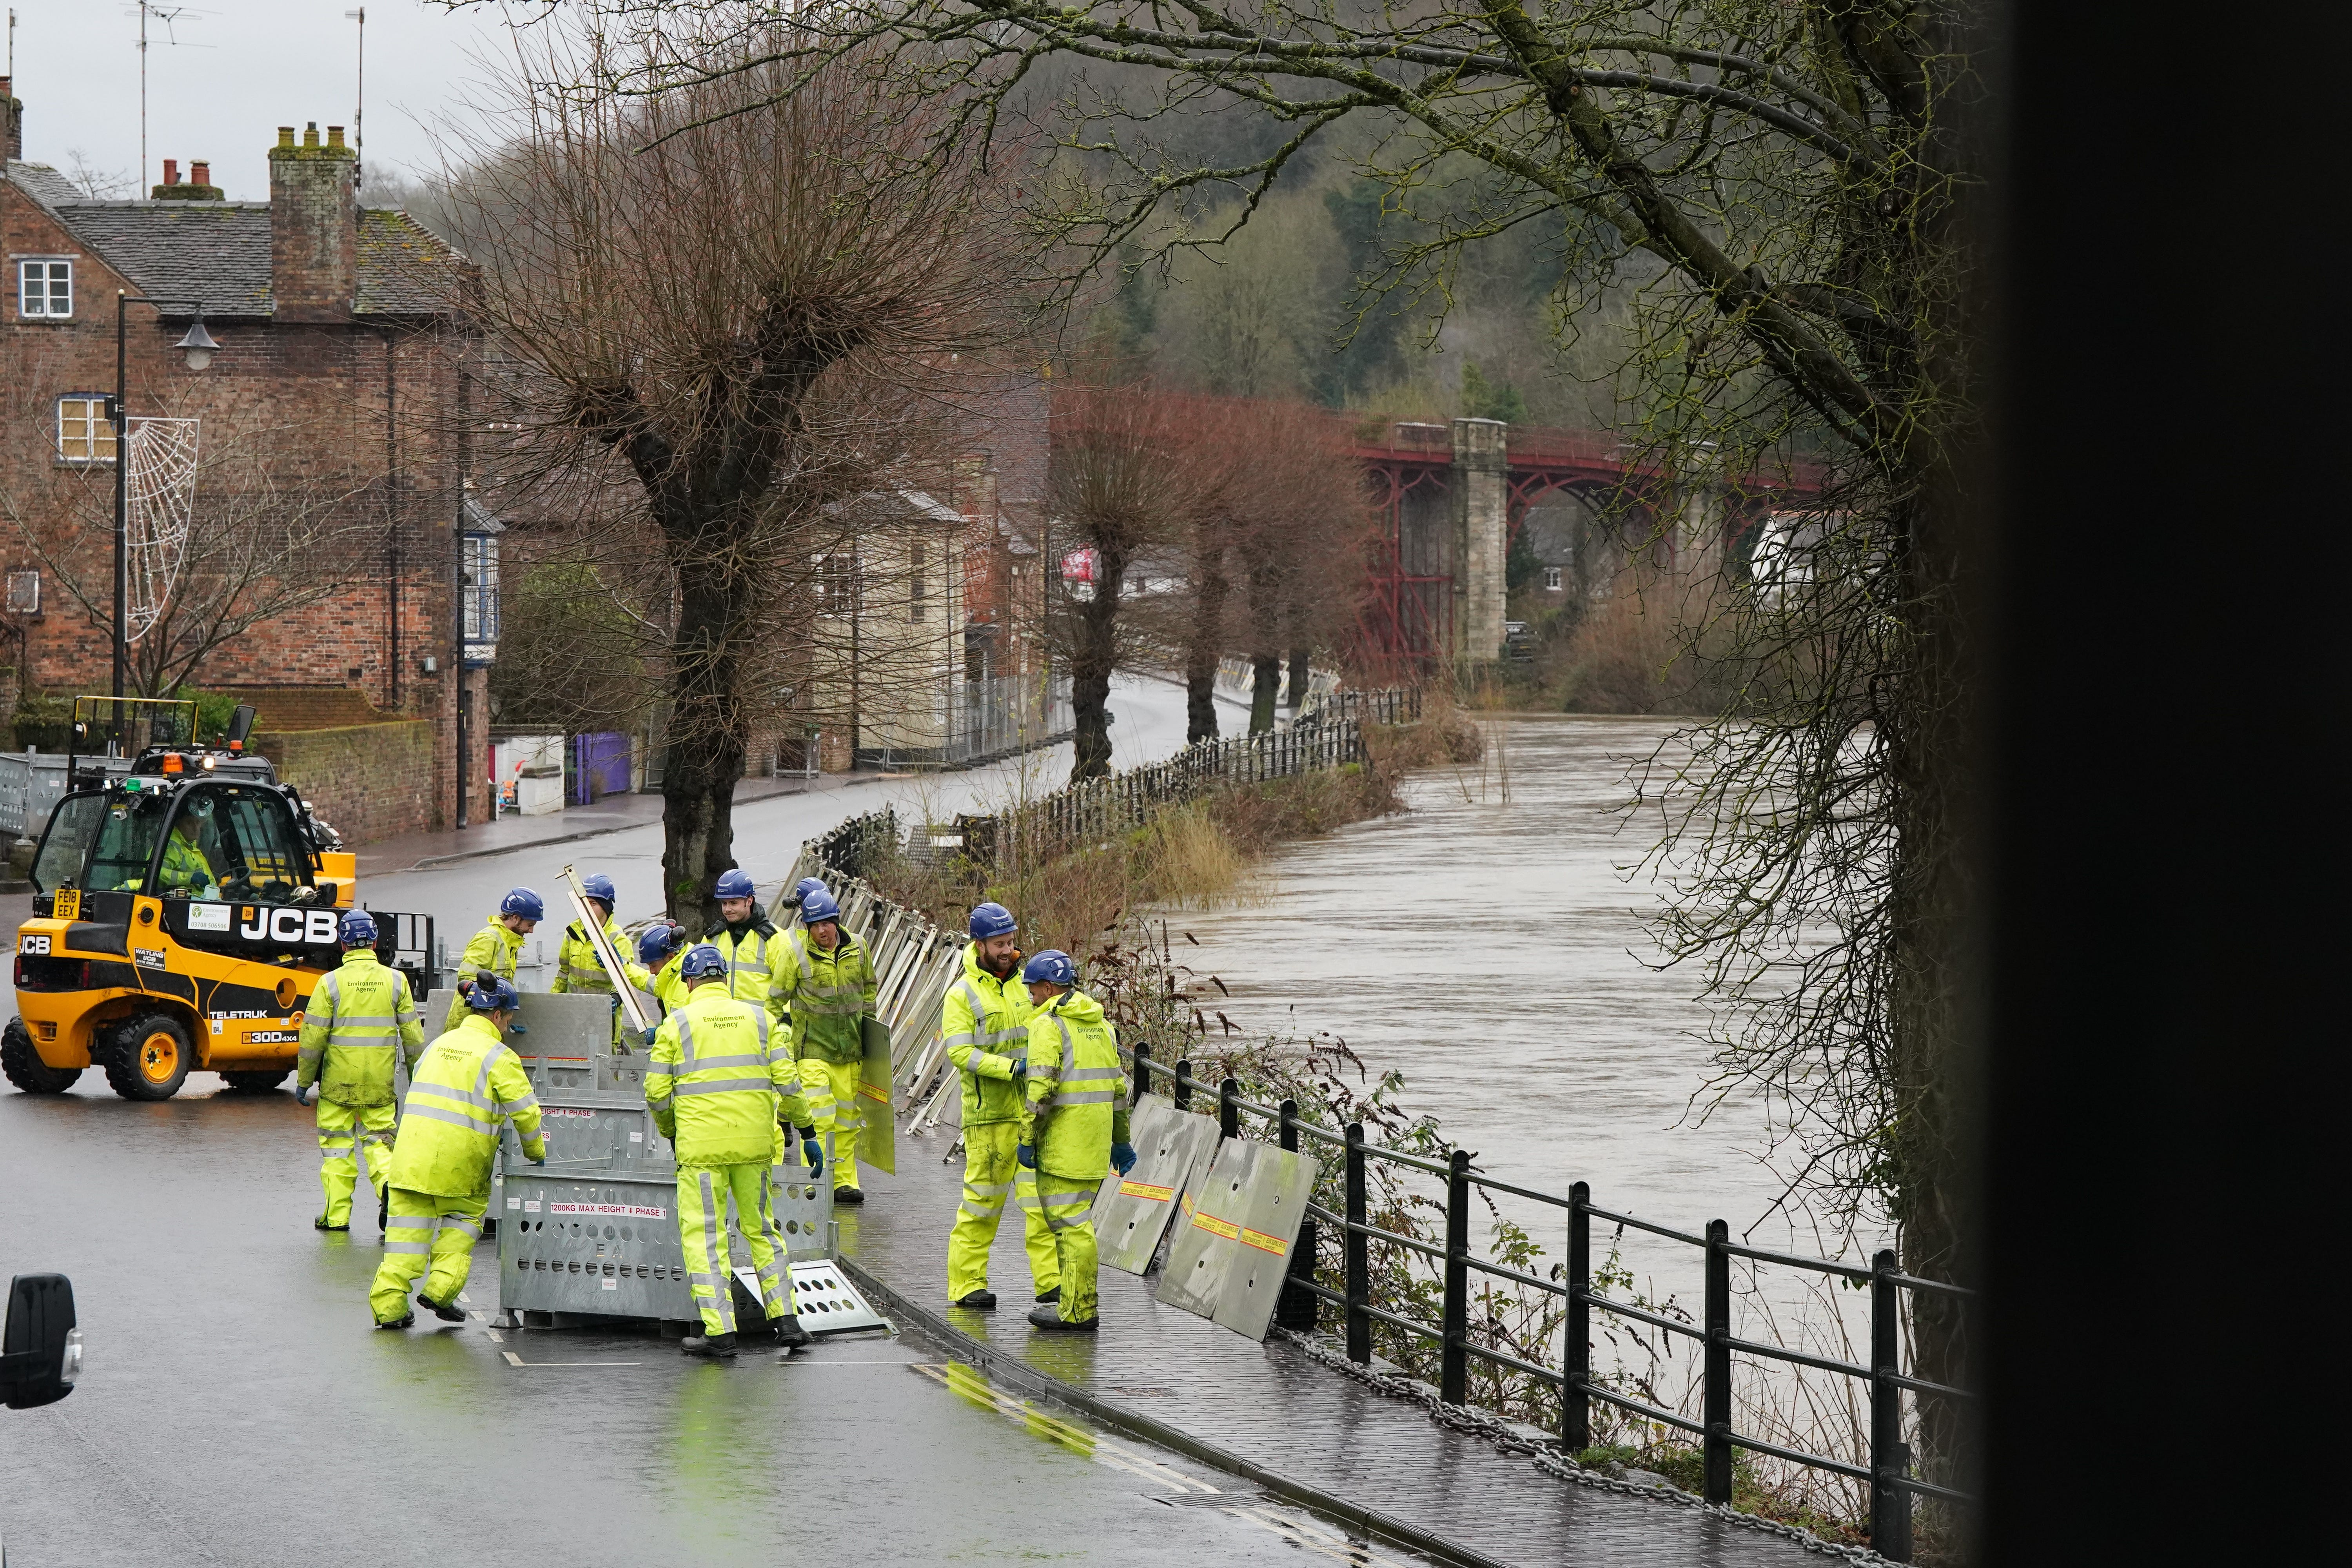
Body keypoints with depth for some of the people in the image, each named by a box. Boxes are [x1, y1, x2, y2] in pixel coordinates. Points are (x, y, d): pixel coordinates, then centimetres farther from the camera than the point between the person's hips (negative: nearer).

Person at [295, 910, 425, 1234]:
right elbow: (413, 1035, 4)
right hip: (381, 1082, 2)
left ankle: (337, 1215, 8)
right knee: (378, 1140, 11)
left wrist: (303, 1082, 4)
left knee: (337, 1145, 7)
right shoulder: (395, 980, 1)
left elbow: (313, 1037, -6)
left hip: (338, 1084, -2)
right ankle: (390, 1185, -16)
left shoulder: (331, 983, -7)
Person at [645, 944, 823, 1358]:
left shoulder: (676, 1024, 0)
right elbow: (787, 1081, 4)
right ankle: (785, 1319, 12)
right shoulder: (759, 1018, 8)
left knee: (704, 1234, 1)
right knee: (762, 1229, 15)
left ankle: (719, 1330, -4)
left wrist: (670, 1133, 20)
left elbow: (657, 1093, 1)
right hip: (754, 1145, 3)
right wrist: (808, 1135, 11)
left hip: (701, 1146, -3)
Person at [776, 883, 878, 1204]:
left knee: (847, 1117, 9)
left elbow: (868, 987, 22)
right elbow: (778, 996, 1)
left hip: (850, 1048, 4)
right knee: (819, 1117, -14)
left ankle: (844, 1182, 16)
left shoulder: (857, 949, 5)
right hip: (813, 1048, -4)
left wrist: (867, 1022, 20)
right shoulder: (795, 952, -7)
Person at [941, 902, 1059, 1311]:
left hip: (1032, 1109, 4)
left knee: (1042, 1196, 0)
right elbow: (961, 1052, -12)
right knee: (982, 1199, 0)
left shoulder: (1025, 985, 12)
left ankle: (1050, 1280, 2)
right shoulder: (963, 995, -3)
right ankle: (968, 1283, 8)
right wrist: (1011, 1068, -21)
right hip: (989, 1113, -4)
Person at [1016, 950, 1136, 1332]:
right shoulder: (1100, 1023, 15)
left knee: (1070, 1223, -5)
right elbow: (1117, 1086, 18)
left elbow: (1041, 1087, -19)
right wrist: (1121, 1141, 24)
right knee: (1076, 1220, 17)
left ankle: (1077, 1311, -4)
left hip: (1063, 1142, -8)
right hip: (1096, 1139, 8)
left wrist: (1027, 1139, -13)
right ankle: (1079, 1303, 20)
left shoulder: (1048, 1025, -10)